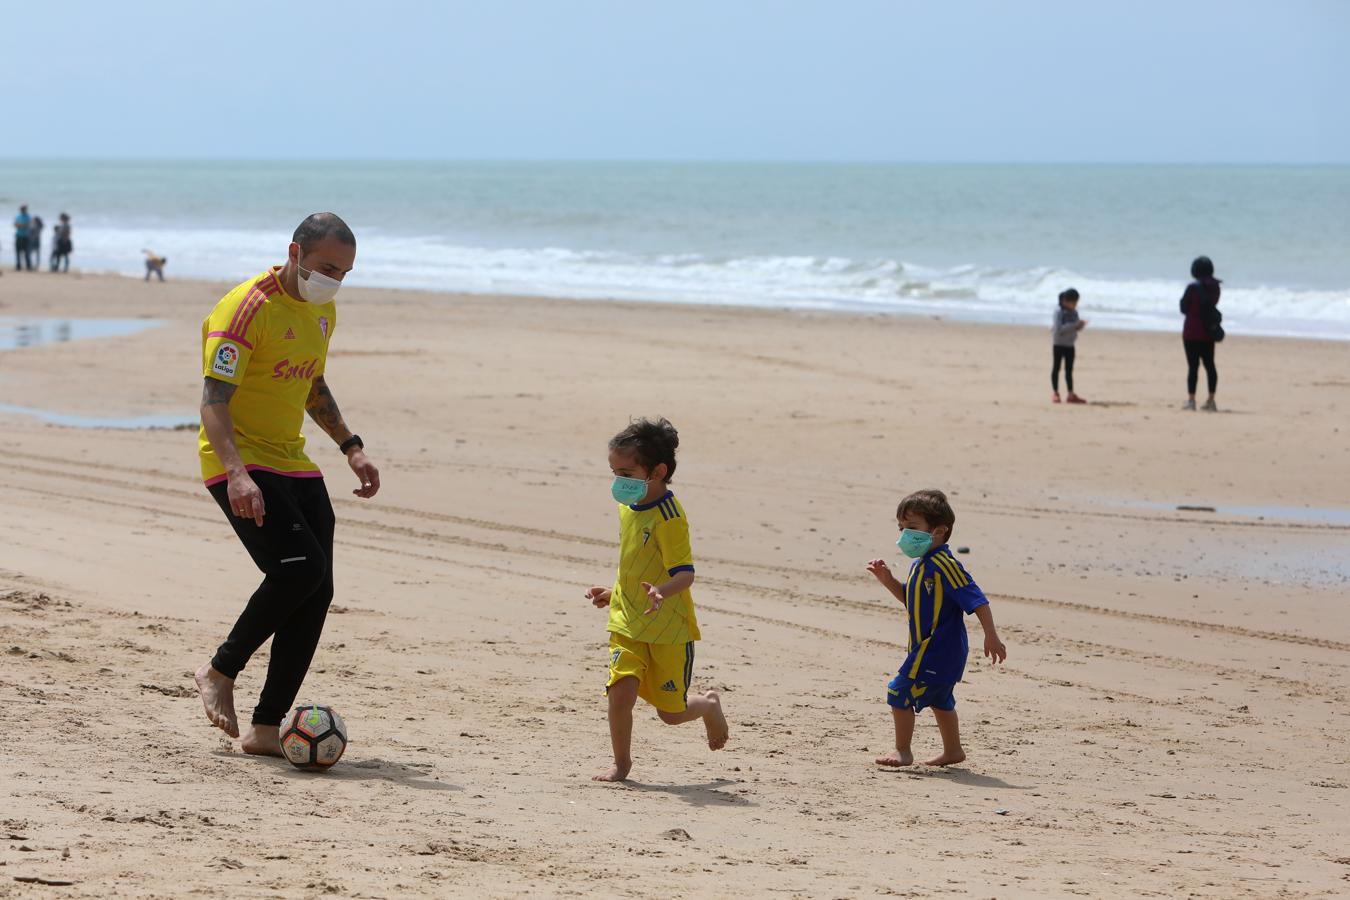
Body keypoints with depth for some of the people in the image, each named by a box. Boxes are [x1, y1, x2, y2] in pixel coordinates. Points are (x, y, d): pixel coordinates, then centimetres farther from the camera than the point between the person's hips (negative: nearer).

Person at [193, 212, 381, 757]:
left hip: (293, 465, 8)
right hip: (239, 465, -8)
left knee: (317, 591, -3)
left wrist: (350, 447, 19)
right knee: (300, 568, -23)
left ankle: (266, 729, 2)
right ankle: (220, 672, -2)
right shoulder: (246, 308, -16)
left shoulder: (323, 311, 11)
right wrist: (236, 474, -35)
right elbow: (213, 402, -22)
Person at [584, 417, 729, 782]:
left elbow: (685, 573, -27)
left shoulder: (668, 517, -21)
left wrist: (662, 592, -46)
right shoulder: (627, 507, 6)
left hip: (669, 628, -6)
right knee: (620, 690, -14)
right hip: (627, 624, 6)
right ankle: (621, 763, 4)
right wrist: (613, 593, 23)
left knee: (671, 711, 6)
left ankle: (710, 705, 40)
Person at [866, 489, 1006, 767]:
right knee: (939, 699, 24)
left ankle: (903, 751, 0)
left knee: (900, 692, -9)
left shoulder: (943, 565, -22)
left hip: (938, 649, -11)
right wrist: (887, 579, 8)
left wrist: (991, 636, -27)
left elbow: (976, 600, -24)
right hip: (931, 647, 11)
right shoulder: (919, 564, 9)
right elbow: (909, 598, 24)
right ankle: (953, 750, 37)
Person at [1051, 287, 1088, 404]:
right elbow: (1059, 329, -24)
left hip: (1070, 345, 6)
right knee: (1056, 368, 2)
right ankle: (1055, 393, 8)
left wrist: (1080, 326, -12)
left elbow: (1075, 327, 11)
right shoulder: (1059, 312, -15)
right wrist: (1074, 325, -29)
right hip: (1059, 344, -6)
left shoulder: (1074, 313, 5)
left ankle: (1071, 394, 8)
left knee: (1069, 370, 8)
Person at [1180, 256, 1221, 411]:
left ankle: (1191, 400, -5)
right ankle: (1211, 400, 13)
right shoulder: (1215, 287, 2)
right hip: (1209, 333, 5)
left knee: (1193, 365, -4)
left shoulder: (1193, 287, -14)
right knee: (1209, 365, 11)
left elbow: (1184, 308, -8)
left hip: (1193, 331, -5)